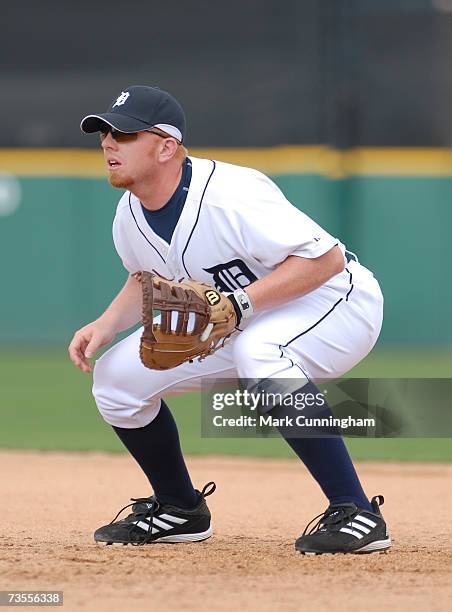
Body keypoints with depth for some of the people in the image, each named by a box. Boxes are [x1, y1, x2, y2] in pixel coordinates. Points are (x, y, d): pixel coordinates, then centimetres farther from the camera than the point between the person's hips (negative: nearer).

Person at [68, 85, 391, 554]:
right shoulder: (130, 216, -6)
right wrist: (106, 324, -5)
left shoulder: (228, 197, -32)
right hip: (233, 323, 9)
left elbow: (326, 258, -31)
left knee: (258, 353, -41)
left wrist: (241, 302, -37)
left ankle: (355, 514, -34)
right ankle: (179, 510, 22)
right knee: (117, 374, -1)